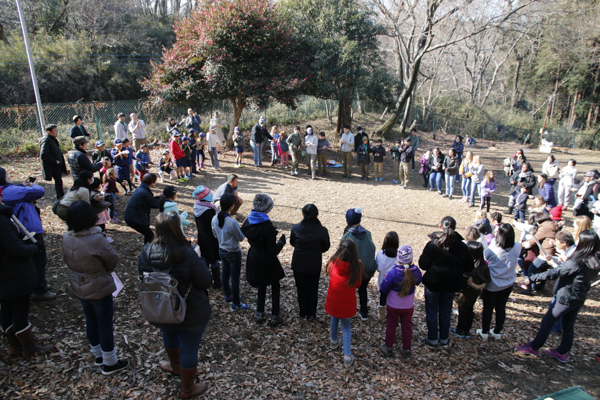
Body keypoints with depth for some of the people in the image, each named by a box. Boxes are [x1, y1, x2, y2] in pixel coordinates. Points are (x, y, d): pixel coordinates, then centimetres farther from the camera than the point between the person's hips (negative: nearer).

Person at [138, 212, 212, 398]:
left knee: (169, 335, 34)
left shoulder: (147, 251, -16)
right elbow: (206, 282, -21)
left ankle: (175, 366, 62)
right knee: (189, 349, 16)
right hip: (191, 313, -5)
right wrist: (201, 261, -7)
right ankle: (188, 390, 38)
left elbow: (142, 274, 2)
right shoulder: (187, 254, -30)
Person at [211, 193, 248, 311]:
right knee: (235, 277, 7)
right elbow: (241, 238, -18)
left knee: (225, 273, 24)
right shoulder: (232, 222, -31)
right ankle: (236, 304, 19)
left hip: (221, 251, 7)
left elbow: (215, 234, 5)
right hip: (233, 253, -7)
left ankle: (228, 295, 44)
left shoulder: (215, 219, -11)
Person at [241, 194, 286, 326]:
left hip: (253, 259, 6)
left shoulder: (248, 221, -8)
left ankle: (260, 314, 35)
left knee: (261, 285, 25)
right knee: (275, 287, 16)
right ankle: (275, 316, 24)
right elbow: (273, 251, -23)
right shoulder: (268, 227, -28)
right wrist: (281, 241, -6)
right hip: (266, 261, -6)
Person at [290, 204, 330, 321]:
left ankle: (304, 313, 29)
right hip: (314, 266, 0)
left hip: (298, 265, 0)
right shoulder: (322, 231, -18)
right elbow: (325, 248, -4)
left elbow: (292, 243, 1)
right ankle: (311, 315, 28)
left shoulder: (296, 228, -15)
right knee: (313, 290, 18)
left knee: (301, 289, 18)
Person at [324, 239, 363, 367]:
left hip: (333, 301, 2)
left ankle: (334, 341, 49)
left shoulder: (332, 264, -15)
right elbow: (357, 285, -4)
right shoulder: (356, 267, -20)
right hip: (347, 303, -2)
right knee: (346, 327, 17)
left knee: (335, 318, 31)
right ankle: (347, 356, 15)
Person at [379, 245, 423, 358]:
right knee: (407, 326, 19)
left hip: (393, 305, -3)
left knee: (391, 325, 16)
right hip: (408, 305, 3)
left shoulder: (393, 273, -29)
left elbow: (384, 289, -18)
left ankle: (388, 348, 31)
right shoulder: (416, 271, -18)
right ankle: (407, 350, 32)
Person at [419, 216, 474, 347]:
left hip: (433, 283, -3)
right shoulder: (462, 246, -7)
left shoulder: (432, 244, -19)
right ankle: (444, 339, 33)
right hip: (451, 285, 3)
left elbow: (423, 265, -16)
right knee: (446, 312, 20)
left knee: (431, 312, 13)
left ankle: (432, 340, 23)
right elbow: (468, 269, 0)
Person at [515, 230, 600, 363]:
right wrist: (563, 263, 14)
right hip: (579, 299, 7)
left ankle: (534, 347, 18)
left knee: (547, 322, 6)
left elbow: (554, 273, -28)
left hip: (565, 298, -7)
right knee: (568, 326, 18)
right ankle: (563, 352, 29)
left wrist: (532, 278, -23)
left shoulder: (576, 262, -28)